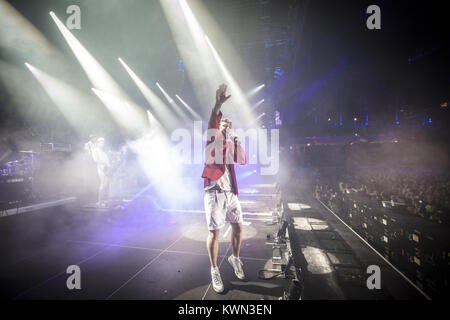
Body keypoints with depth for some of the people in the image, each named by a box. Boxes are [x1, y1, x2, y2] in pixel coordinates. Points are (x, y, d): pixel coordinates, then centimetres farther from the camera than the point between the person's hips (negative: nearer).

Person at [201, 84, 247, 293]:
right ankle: (214, 270, 15)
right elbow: (211, 123, -17)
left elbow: (243, 161, 5)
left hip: (231, 193, 6)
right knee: (214, 232, -1)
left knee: (238, 227, 11)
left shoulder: (231, 144, 18)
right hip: (214, 192, -5)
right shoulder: (213, 138, 4)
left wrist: (236, 141, 0)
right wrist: (218, 105, -33)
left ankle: (235, 258, 35)